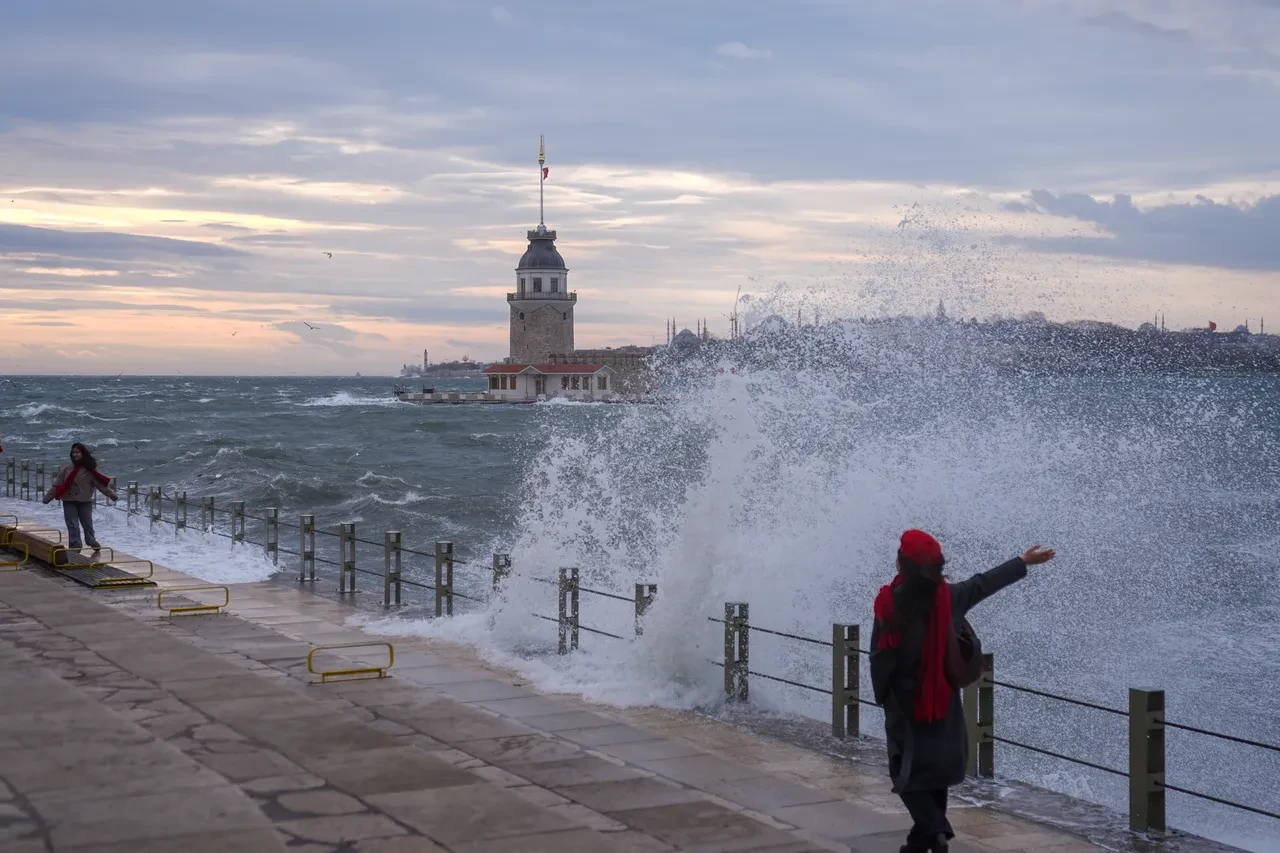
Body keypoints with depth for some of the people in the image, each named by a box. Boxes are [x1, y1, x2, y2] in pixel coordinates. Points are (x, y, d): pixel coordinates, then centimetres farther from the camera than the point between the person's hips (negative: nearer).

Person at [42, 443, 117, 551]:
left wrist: (111, 494, -12)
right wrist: (48, 497, 1)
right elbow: (57, 485, 3)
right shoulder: (67, 469, 1)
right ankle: (75, 545, -1)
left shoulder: (90, 470, -3)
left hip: (85, 501, 0)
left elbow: (101, 483, -4)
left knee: (87, 523, 12)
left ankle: (91, 542, 32)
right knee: (72, 525, -3)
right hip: (69, 501, 0)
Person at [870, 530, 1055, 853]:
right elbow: (983, 584, 10)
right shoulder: (949, 597, -6)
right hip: (943, 706, 5)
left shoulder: (891, 605, -19)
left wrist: (883, 698, 1)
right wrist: (1023, 562, 25)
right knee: (934, 772, 17)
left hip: (905, 707, -4)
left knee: (907, 773, 5)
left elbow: (881, 660, -15)